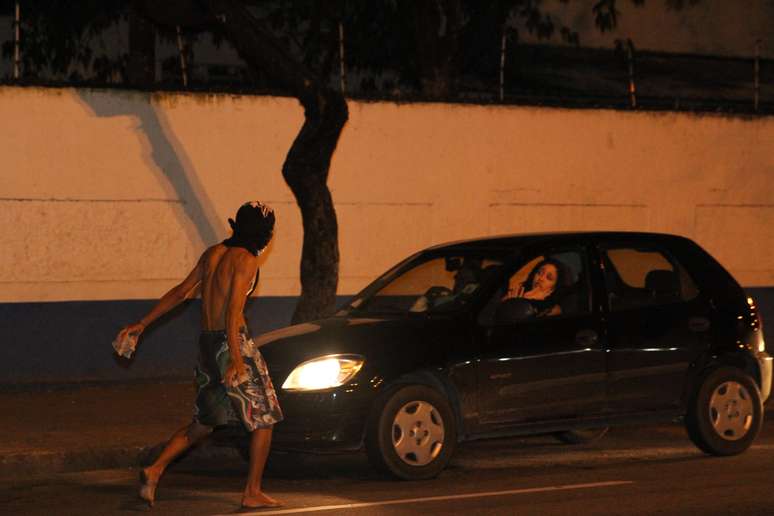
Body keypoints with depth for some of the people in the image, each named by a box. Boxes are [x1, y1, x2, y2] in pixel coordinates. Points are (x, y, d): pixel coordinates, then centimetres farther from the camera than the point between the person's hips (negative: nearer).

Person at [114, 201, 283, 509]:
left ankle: (155, 470, 2)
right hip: (232, 342, -8)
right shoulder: (246, 260, -11)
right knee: (264, 419, 5)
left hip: (207, 343, 8)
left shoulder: (213, 253, 12)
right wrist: (236, 359, -30)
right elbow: (233, 311, -22)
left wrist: (143, 324, 23)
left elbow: (180, 292, 16)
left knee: (203, 423, 18)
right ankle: (253, 493, 6)